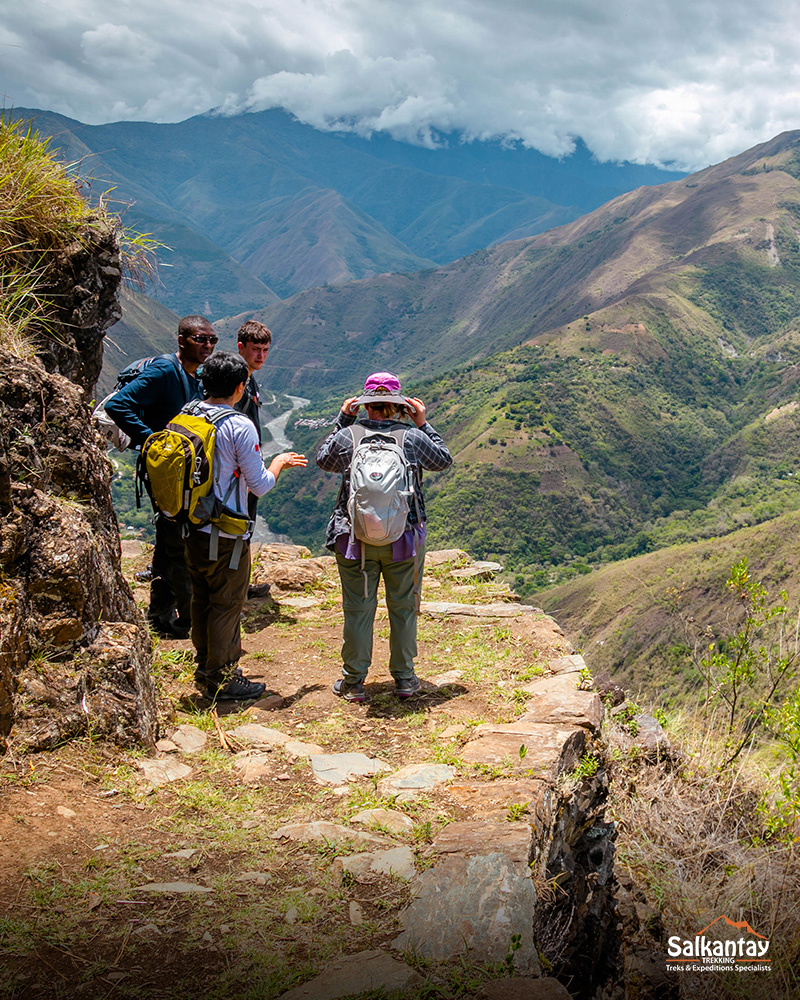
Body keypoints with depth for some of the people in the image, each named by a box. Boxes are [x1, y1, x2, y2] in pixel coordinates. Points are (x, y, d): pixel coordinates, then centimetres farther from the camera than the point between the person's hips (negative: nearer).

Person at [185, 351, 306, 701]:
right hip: (227, 533, -7)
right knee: (227, 605, 5)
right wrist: (279, 462, 6)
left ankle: (205, 668, 32)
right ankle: (222, 679, 15)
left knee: (201, 600, 18)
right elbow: (260, 485, -14)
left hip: (192, 527, 7)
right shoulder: (240, 426, -18)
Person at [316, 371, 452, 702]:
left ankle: (353, 682, 19)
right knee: (404, 608, 14)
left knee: (358, 609, 9)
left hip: (355, 538, 0)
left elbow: (322, 460, 15)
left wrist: (342, 419, 17)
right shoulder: (413, 437, -7)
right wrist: (423, 424, 16)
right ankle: (404, 678, 24)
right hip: (405, 540, 0)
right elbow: (443, 460, 12)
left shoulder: (347, 437, -6)